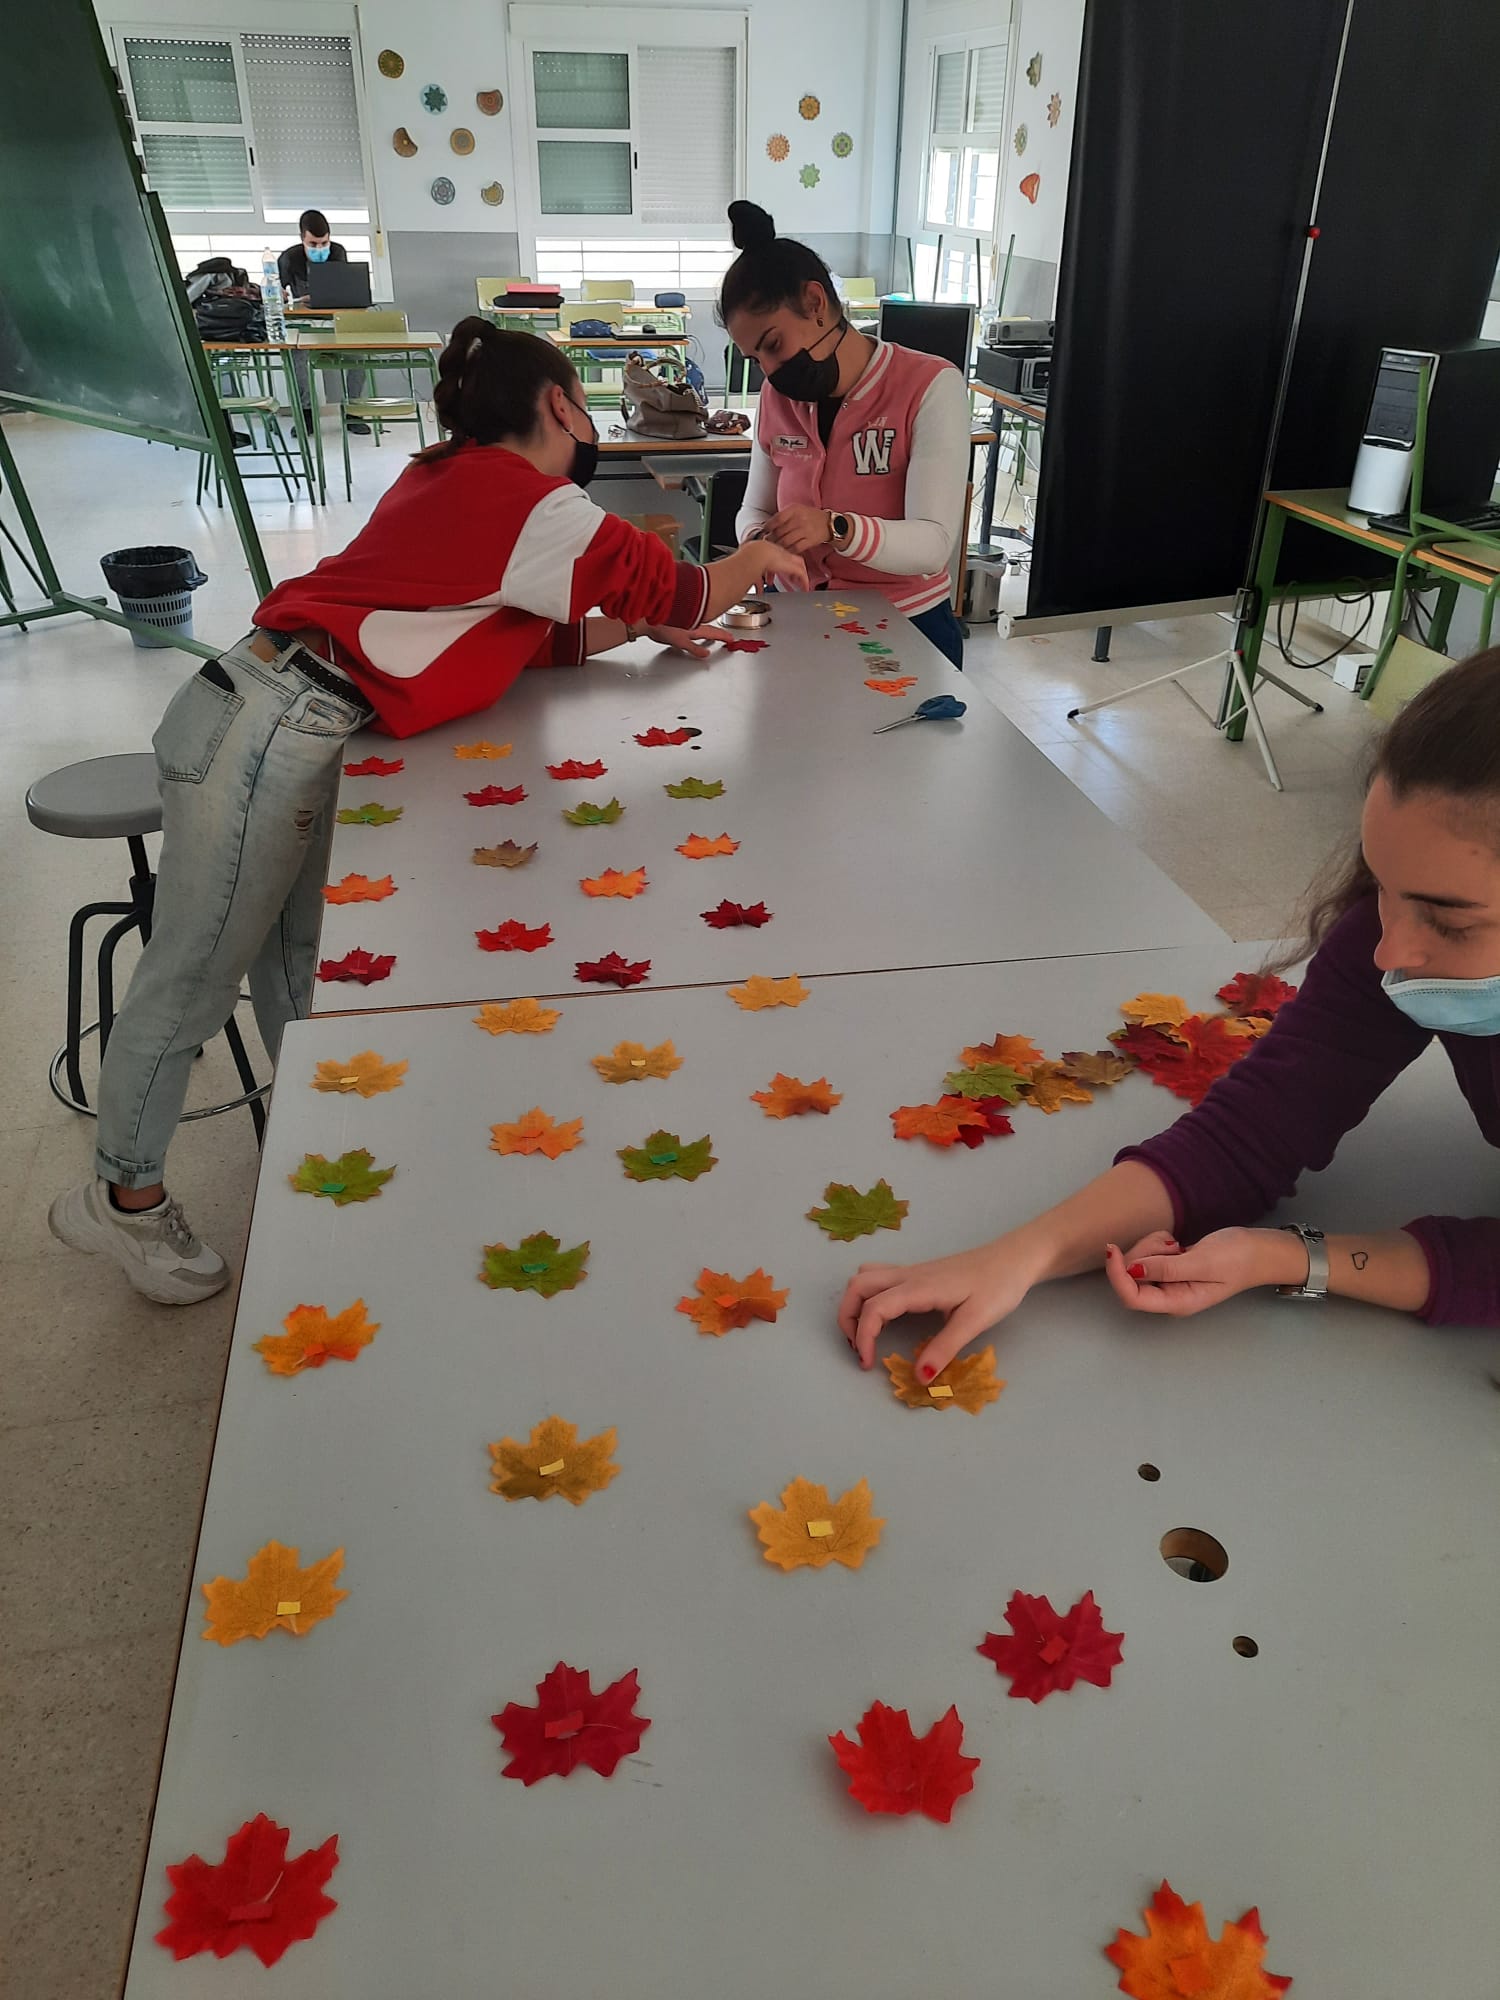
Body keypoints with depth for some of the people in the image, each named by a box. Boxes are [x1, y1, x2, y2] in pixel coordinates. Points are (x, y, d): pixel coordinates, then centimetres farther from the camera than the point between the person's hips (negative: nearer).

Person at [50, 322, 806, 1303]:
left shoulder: (459, 483, 17)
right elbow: (676, 591, -4)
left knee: (295, 964, 18)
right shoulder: (535, 505, -11)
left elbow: (527, 639, 22)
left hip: (284, 724, 10)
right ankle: (123, 1197, 20)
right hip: (270, 733, -10)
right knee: (194, 983, 4)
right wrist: (758, 558, 15)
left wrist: (637, 631, 16)